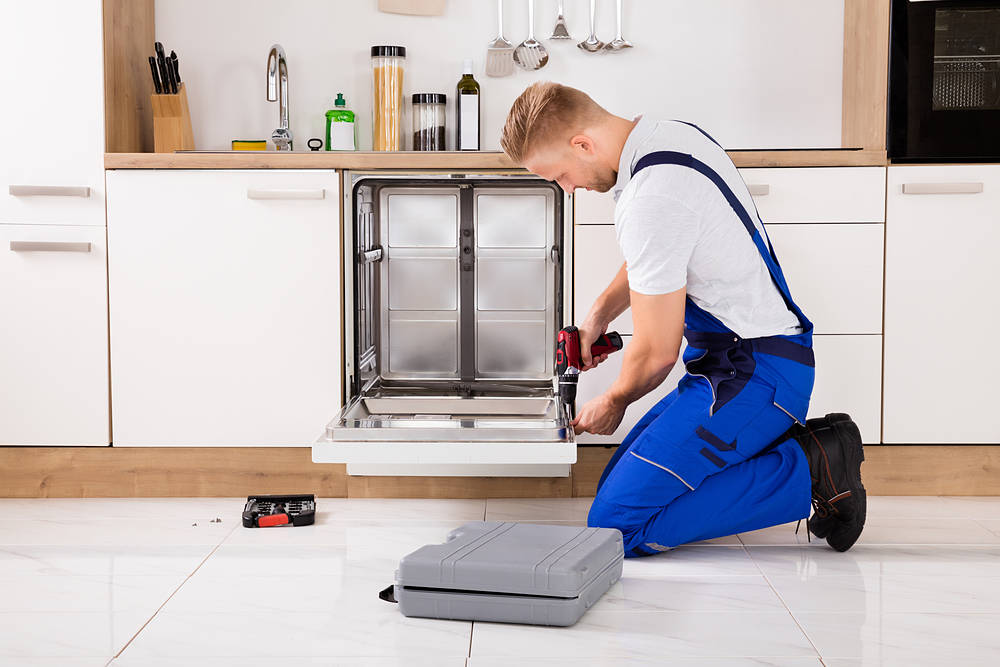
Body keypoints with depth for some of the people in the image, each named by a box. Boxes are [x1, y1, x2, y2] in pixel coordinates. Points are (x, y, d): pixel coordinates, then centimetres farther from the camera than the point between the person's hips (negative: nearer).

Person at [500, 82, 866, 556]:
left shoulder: (652, 199, -23)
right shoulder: (672, 135, 8)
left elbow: (656, 352, -15)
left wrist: (612, 403, 4)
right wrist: (600, 314, 21)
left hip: (752, 376, -10)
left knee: (618, 522, -16)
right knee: (619, 481, 16)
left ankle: (808, 469, -9)